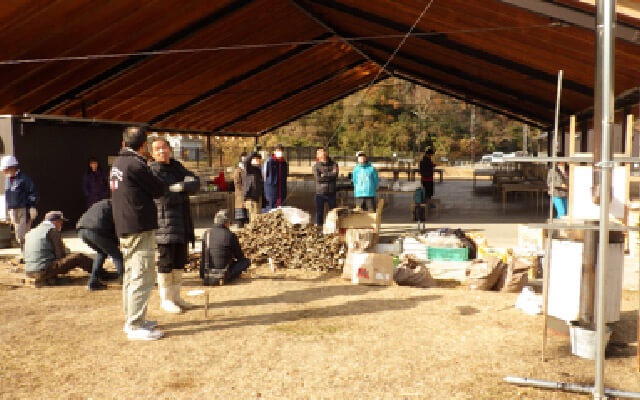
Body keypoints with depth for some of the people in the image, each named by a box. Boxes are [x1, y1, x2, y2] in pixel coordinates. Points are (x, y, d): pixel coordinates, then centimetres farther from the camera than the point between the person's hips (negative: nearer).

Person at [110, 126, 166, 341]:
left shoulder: (117, 163, 14)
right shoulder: (136, 164, -14)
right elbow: (158, 190, -8)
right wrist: (163, 185, 13)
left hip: (124, 228, 10)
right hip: (140, 228, -10)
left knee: (131, 275, 17)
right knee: (142, 277, -6)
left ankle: (132, 320, 27)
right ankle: (135, 327, -4)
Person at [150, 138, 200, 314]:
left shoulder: (177, 167, 14)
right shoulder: (152, 172, -8)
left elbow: (196, 182, 0)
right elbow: (165, 198, -18)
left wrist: (178, 187, -18)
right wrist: (183, 192, -4)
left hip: (182, 221, 7)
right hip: (165, 222, -7)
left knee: (180, 260, 12)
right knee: (166, 262, -3)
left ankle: (175, 296, 24)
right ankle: (165, 299, 11)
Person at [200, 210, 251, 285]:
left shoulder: (206, 234, 1)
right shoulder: (231, 235, -11)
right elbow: (240, 256, 2)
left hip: (206, 277, 3)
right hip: (222, 278, -3)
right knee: (246, 261, 12)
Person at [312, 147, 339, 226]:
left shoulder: (334, 164, 5)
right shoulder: (316, 166, 2)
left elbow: (335, 175, -13)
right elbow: (318, 178, -13)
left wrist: (323, 174, -11)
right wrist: (329, 176, -10)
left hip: (331, 193, 1)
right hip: (320, 193, -1)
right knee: (319, 213, 4)